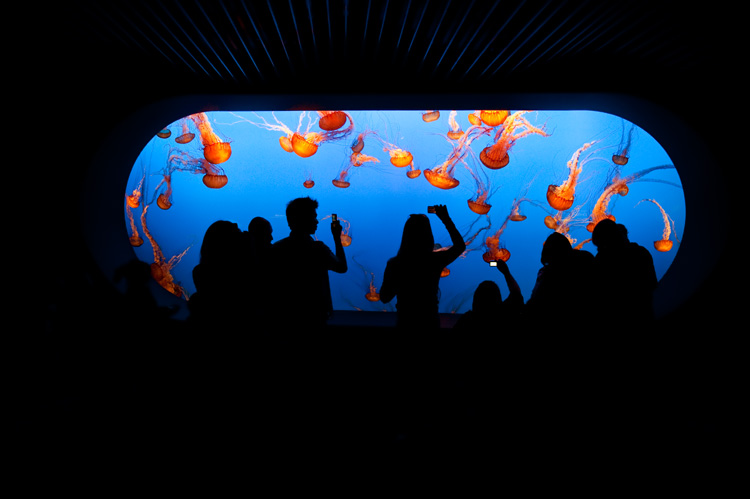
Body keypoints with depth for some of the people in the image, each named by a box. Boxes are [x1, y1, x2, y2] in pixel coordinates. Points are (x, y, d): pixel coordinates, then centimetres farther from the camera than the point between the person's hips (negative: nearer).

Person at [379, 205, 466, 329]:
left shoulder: (394, 264, -17)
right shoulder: (436, 260, -15)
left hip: (404, 322, 0)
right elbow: (460, 246, 7)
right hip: (430, 322, 0)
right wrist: (446, 220, 12)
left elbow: (384, 298, -3)